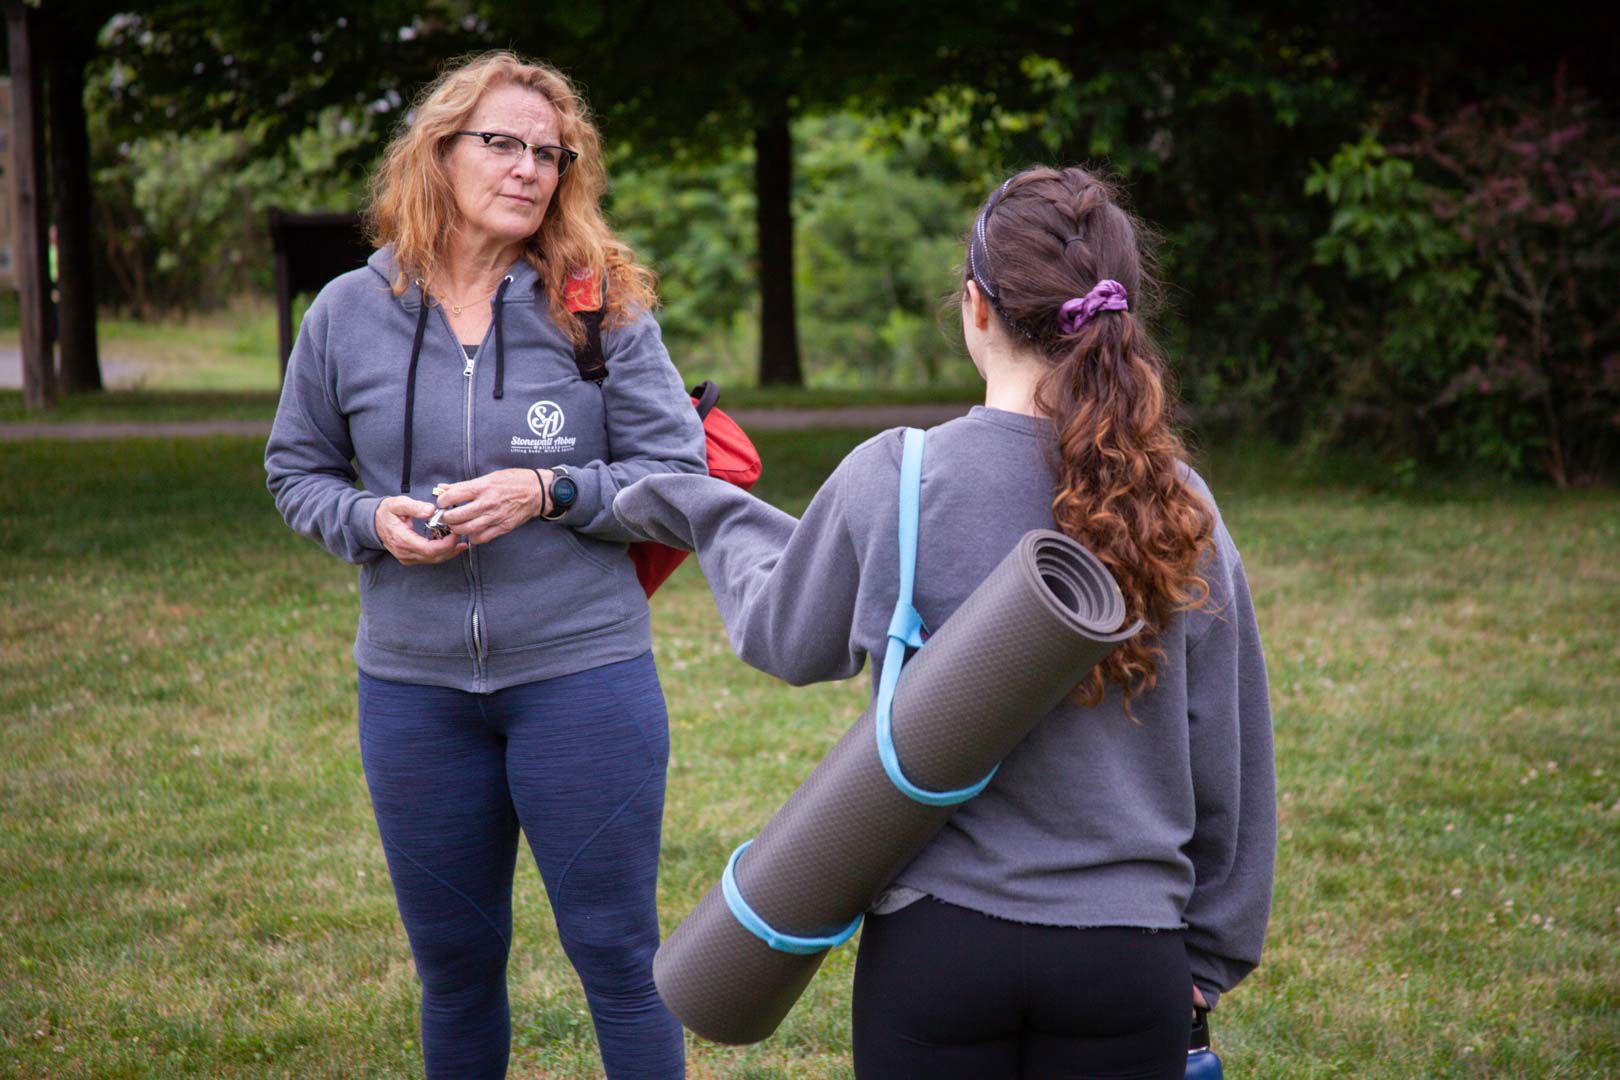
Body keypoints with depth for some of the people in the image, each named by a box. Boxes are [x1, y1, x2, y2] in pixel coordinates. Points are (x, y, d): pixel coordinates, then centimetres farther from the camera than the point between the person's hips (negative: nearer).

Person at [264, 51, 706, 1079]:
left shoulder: (603, 305, -5)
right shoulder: (349, 313, 2)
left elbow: (676, 475, -3)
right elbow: (297, 470, 12)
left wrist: (547, 492, -17)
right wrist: (372, 519, -9)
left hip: (583, 675, -2)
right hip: (413, 686, 3)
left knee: (617, 951, 4)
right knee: (452, 959, 16)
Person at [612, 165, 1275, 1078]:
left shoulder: (890, 481, -11)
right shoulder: (1179, 506, -4)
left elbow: (786, 640, 8)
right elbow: (1230, 760, 4)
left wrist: (701, 510, 27)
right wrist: (1209, 958, 17)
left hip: (938, 939, -1)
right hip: (1128, 954, 1)